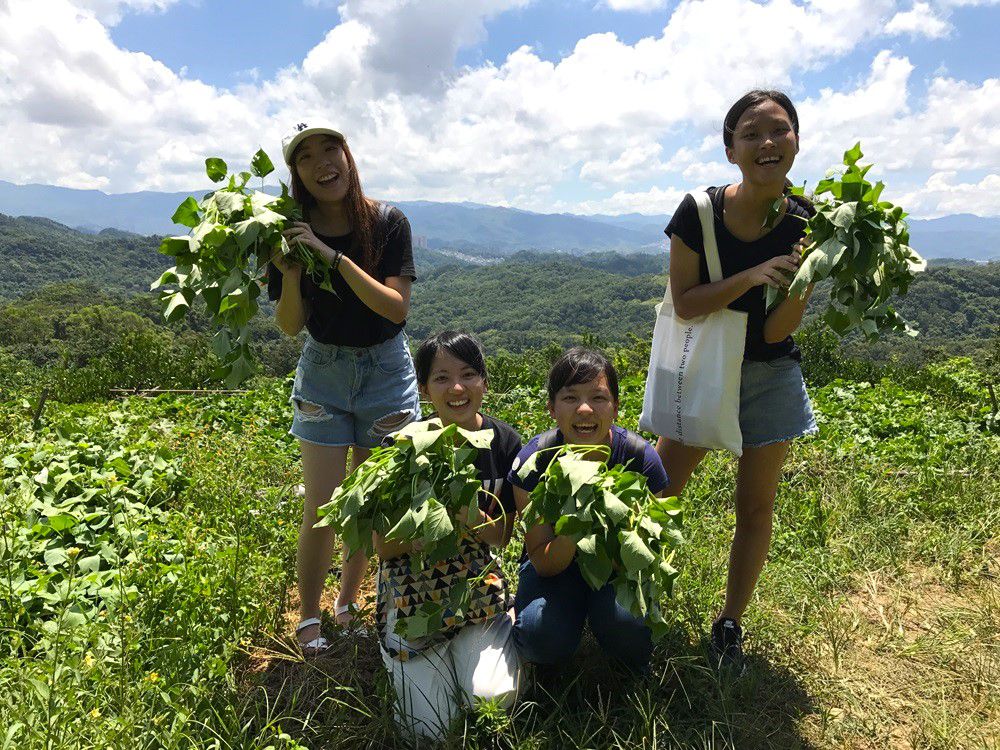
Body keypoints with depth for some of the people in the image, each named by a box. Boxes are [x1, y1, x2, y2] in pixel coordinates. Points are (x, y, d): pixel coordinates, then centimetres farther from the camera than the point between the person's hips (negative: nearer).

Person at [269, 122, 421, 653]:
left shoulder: (387, 223, -11)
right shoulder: (292, 233, -7)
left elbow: (397, 309, -20)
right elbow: (290, 326, -5)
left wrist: (334, 256, -27)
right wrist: (291, 273, -24)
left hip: (386, 370, 0)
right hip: (323, 372, 1)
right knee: (322, 508, -1)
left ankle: (347, 601, 31)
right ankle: (308, 616, 20)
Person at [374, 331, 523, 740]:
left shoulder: (504, 442, -8)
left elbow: (501, 537, -2)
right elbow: (384, 548, -10)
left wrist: (471, 516, -23)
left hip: (478, 583, 2)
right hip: (412, 588, -1)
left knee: (494, 701, -16)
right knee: (430, 729, -4)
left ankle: (467, 652, 16)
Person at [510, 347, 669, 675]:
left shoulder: (641, 458, -22)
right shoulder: (532, 462, -23)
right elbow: (544, 564, -19)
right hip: (556, 565, 0)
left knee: (626, 623, -31)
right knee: (543, 634, -31)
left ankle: (634, 669, 7)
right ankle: (547, 663, 8)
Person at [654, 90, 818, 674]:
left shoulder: (808, 224, -11)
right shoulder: (700, 212, -13)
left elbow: (777, 331, -13)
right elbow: (684, 303, -14)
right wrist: (750, 277, -26)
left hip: (771, 376, 1)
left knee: (756, 504, 10)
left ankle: (730, 624, 29)